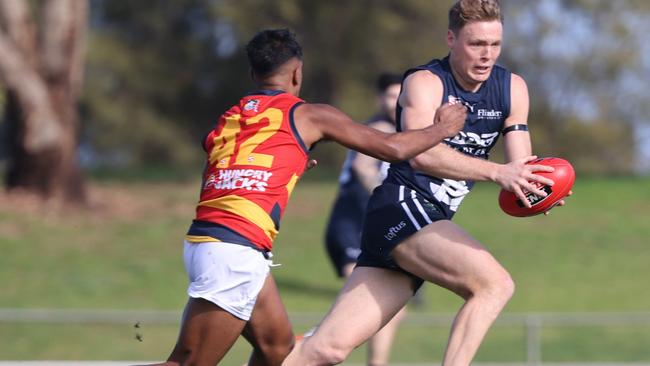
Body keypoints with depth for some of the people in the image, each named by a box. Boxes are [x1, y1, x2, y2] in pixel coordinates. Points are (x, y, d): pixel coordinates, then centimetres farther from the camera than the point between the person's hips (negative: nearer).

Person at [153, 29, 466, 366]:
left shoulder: (227, 119, 19)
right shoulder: (308, 115, 3)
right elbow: (394, 148, 7)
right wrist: (442, 128, 25)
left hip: (202, 239, 7)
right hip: (235, 252, -7)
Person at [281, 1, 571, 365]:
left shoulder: (513, 89, 11)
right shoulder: (425, 83, -9)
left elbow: (520, 168, 7)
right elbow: (420, 152, -27)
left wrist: (534, 185, -17)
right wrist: (496, 171, -37)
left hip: (434, 223, 7)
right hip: (401, 208, -7)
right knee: (495, 283, -26)